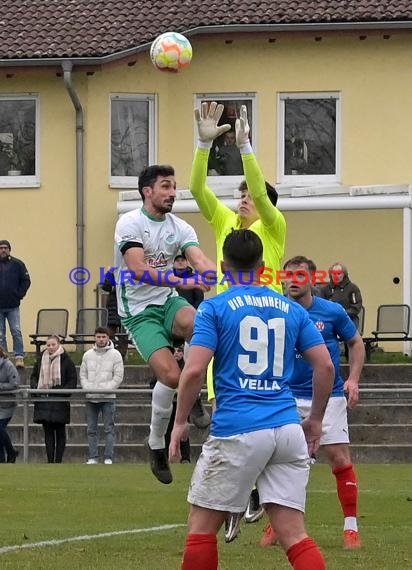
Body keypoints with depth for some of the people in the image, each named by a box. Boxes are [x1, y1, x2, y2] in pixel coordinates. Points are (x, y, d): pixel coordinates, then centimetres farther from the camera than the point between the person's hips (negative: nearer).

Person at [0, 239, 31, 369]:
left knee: (16, 332, -8)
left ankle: (19, 358, -5)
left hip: (13, 306, -1)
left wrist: (19, 295, -3)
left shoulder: (17, 264, 2)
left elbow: (26, 281, 6)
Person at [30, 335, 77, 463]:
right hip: (43, 401, 4)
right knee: (48, 432, 3)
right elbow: (34, 376, 18)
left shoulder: (66, 361, -3)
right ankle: (50, 460, 5)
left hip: (60, 402, -3)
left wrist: (63, 391, -17)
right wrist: (35, 387, -2)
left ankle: (58, 461, 7)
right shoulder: (41, 360, 8)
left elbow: (73, 380, -3)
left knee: (60, 432, 3)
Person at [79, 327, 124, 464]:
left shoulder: (115, 355, 1)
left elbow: (118, 377, -4)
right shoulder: (88, 355, 11)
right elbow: (83, 375, 12)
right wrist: (88, 389, -5)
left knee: (109, 429, -4)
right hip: (91, 398, 3)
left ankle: (108, 457, -4)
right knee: (91, 430, 4)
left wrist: (106, 390, -13)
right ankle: (93, 457, 7)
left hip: (108, 398, -3)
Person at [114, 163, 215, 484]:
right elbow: (140, 271, -23)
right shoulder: (130, 223, -10)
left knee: (194, 322, -34)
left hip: (168, 301, 4)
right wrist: (183, 281, -33)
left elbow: (201, 262, -10)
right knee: (171, 375, -21)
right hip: (139, 311, -4)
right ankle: (156, 444, 1)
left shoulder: (180, 228, 5)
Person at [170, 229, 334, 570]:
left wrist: (180, 422, 2)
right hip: (288, 428, 4)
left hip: (237, 430, -4)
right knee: (293, 534, 1)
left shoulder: (214, 308, 0)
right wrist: (316, 420, 20)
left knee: (202, 527, 9)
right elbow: (325, 366, 9)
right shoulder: (291, 310, 13)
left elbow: (194, 370, -9)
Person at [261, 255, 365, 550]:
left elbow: (356, 342, 7)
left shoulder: (333, 311, -7)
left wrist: (353, 378, -4)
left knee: (340, 459, -7)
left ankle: (351, 527, 3)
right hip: (289, 396, 1)